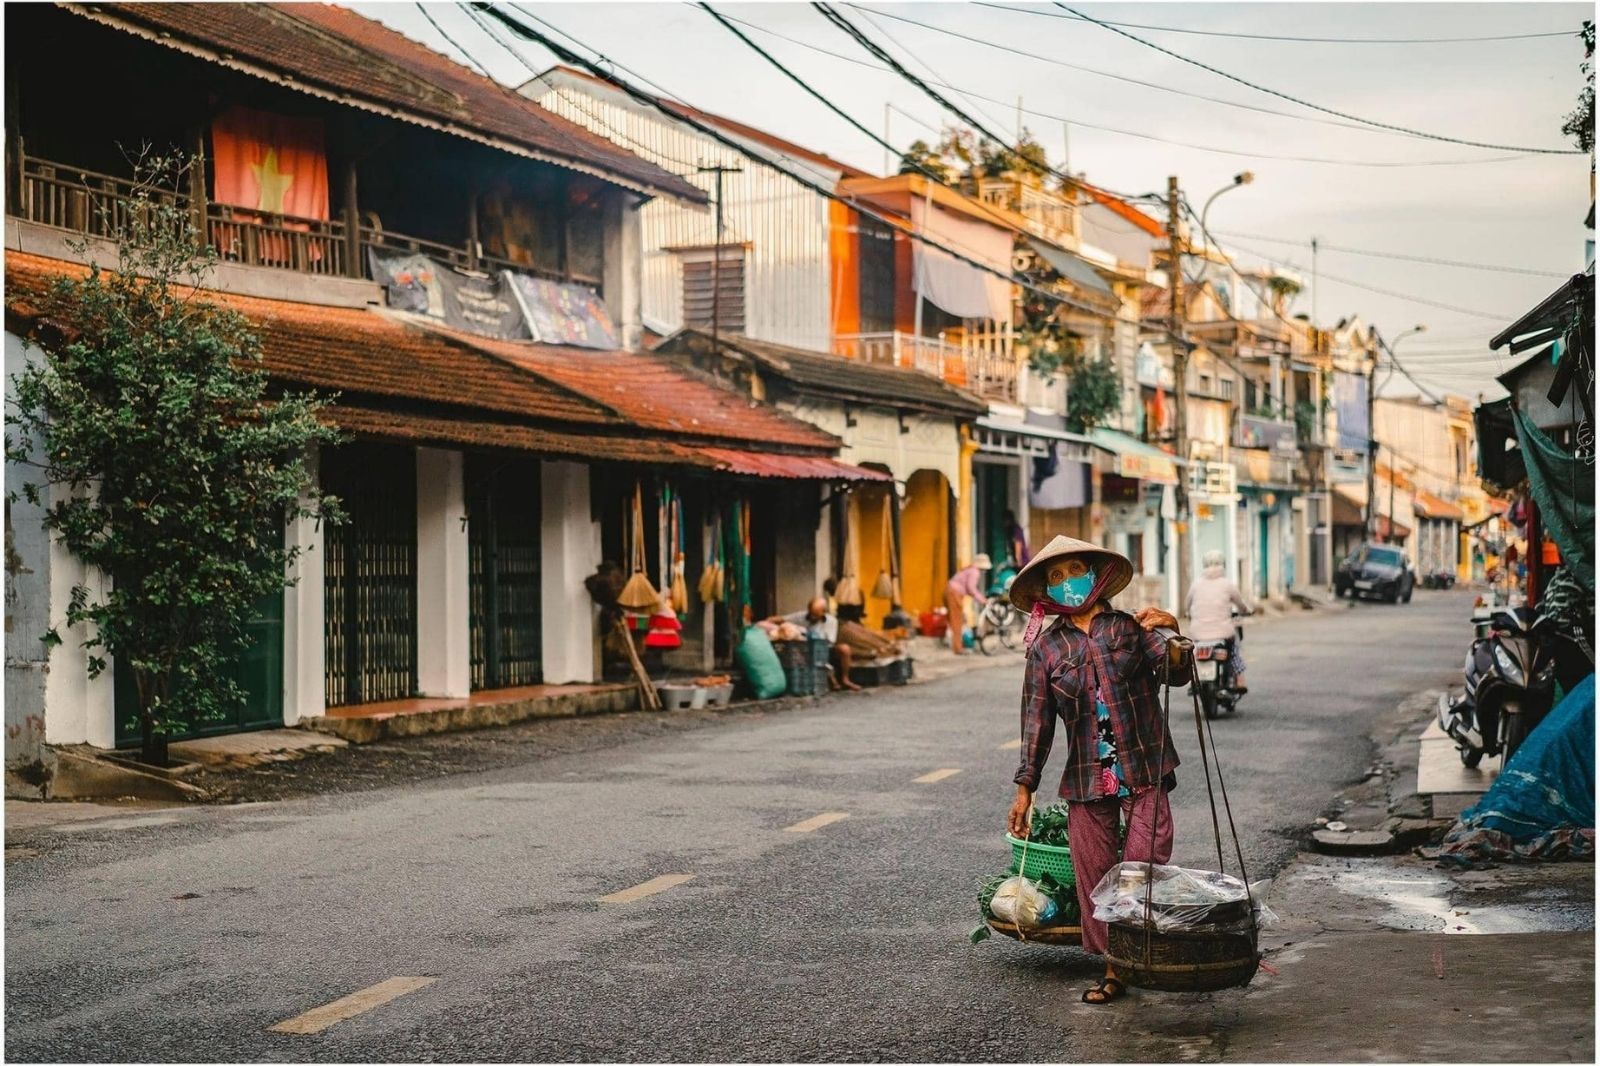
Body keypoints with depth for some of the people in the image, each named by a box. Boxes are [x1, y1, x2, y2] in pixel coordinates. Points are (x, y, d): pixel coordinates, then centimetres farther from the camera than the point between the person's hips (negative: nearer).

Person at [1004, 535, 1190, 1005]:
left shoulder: (1131, 627, 3)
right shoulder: (1046, 648, 7)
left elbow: (1176, 673, -10)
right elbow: (1037, 722, 9)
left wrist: (1173, 639, -31)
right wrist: (1025, 788, 7)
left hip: (1144, 773, -2)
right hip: (1086, 779, 2)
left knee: (1146, 869, -11)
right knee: (1095, 875, 3)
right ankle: (1113, 970, 14)